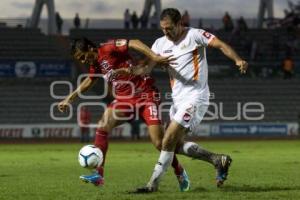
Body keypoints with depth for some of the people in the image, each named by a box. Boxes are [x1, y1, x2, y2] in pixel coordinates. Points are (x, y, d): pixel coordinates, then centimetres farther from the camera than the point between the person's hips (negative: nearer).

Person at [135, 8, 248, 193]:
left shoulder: (194, 35, -7)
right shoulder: (161, 43, 10)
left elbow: (221, 45, -14)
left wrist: (237, 59, -32)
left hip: (195, 98, -8)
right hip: (178, 99, 8)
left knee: (169, 141, -13)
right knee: (177, 144, 7)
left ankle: (153, 184, -4)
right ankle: (219, 160, 21)